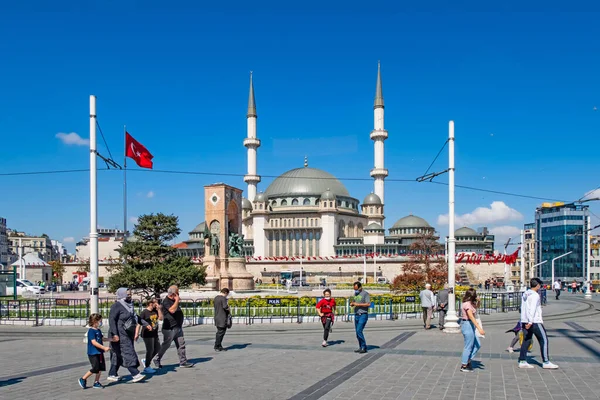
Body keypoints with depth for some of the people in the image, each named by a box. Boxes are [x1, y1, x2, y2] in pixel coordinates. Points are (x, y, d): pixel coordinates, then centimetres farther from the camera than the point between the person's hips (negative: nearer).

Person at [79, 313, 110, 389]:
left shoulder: (98, 330, 11)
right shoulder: (91, 331, -16)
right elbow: (94, 342, -24)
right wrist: (104, 347, -29)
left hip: (99, 352, 9)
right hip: (93, 353, -9)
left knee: (100, 368, 8)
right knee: (95, 368, -8)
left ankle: (96, 382, 18)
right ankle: (83, 379, 9)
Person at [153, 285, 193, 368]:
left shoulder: (173, 301, 16)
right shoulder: (166, 301, -14)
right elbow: (172, 310, -30)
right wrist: (177, 300, -24)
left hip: (178, 327, 9)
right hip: (170, 328, -9)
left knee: (181, 344, 5)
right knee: (166, 345, 2)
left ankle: (183, 362, 8)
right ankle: (157, 359, 18)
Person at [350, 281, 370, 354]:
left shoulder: (365, 294, -8)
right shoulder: (355, 294, 15)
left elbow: (368, 304, -18)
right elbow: (352, 303, 24)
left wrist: (358, 304, -19)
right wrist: (351, 304, -1)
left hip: (363, 315, -8)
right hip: (356, 315, 8)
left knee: (359, 331, -16)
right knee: (357, 332, 7)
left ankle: (364, 347, -8)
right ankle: (361, 348, 14)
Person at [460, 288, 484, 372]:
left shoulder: (470, 303, 10)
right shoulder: (467, 304, -20)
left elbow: (476, 307, 28)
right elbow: (471, 317, -29)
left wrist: (478, 301, 5)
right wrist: (479, 328, -35)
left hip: (470, 326, 10)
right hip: (468, 325, -10)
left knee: (477, 345, 15)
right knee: (468, 346, -1)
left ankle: (468, 361, 21)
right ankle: (464, 366, 8)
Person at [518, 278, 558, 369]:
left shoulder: (524, 294, 14)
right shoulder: (535, 295, -12)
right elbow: (533, 309, -21)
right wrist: (530, 322, -27)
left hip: (525, 321, 8)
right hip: (535, 322, -8)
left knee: (526, 341, 9)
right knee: (544, 340, 0)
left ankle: (522, 361, 6)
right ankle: (546, 362, -1)